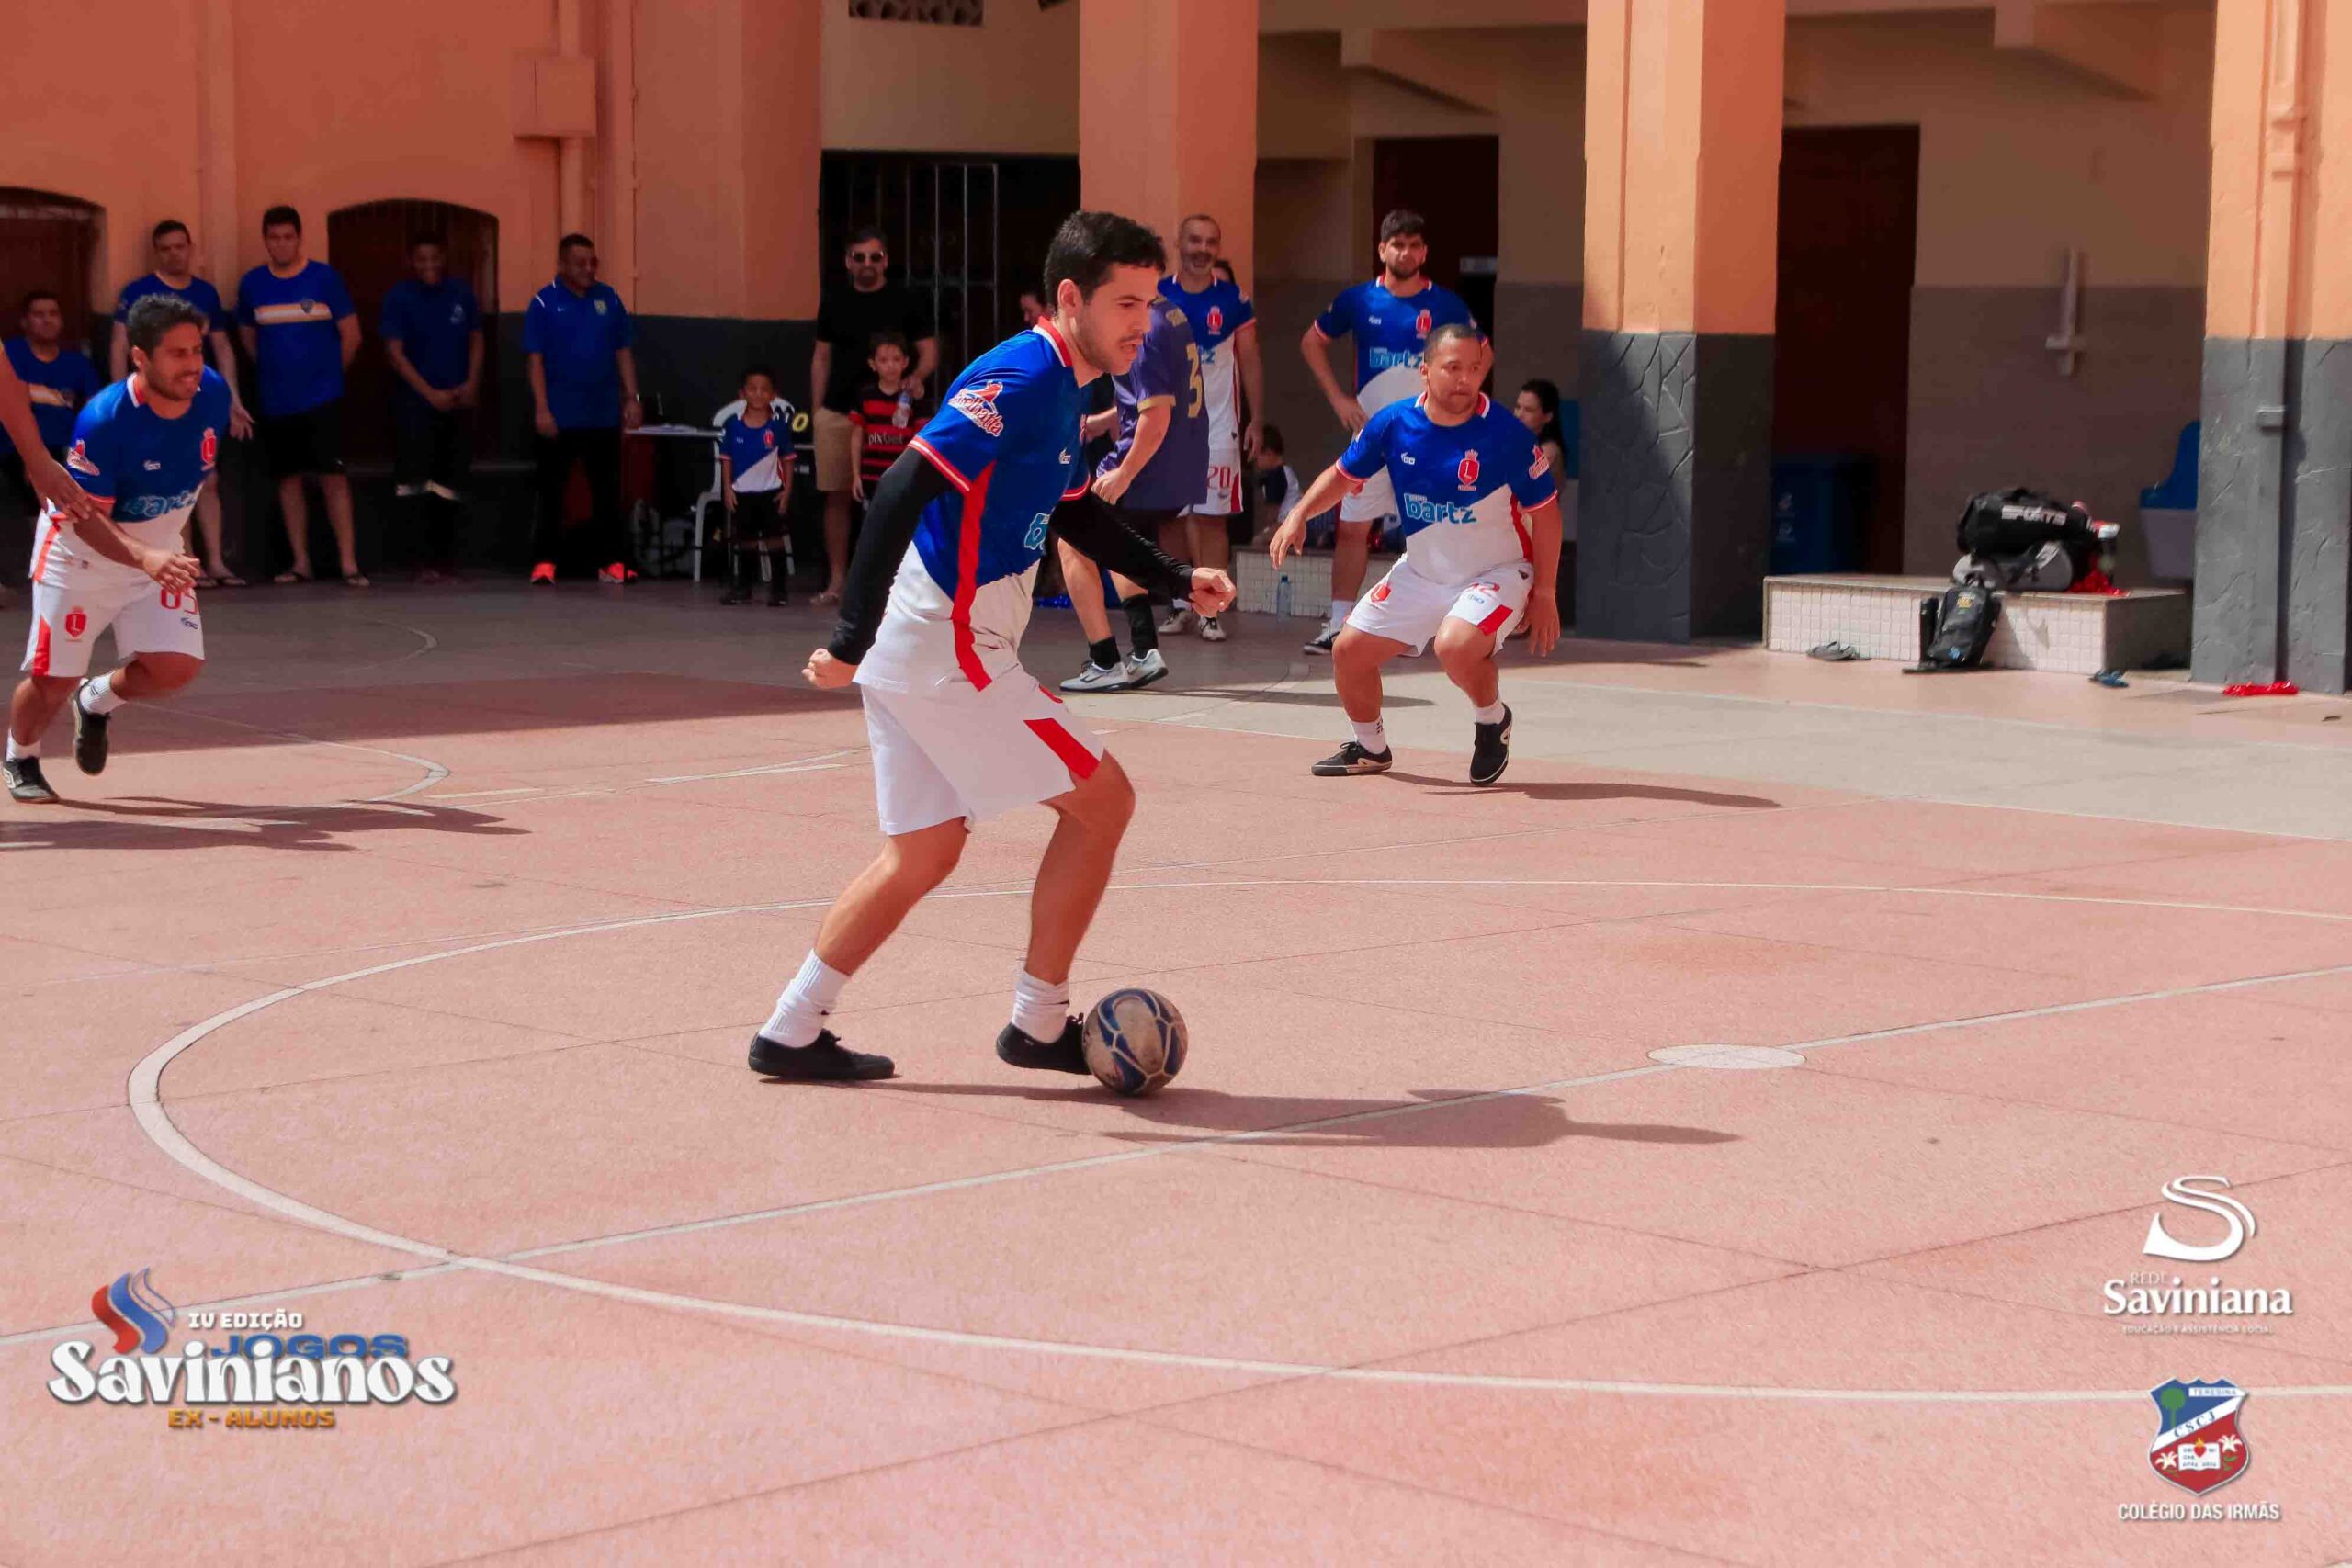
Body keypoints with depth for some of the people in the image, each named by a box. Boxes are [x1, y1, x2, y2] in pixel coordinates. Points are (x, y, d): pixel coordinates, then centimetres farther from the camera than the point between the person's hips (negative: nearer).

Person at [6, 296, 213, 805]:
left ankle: (98, 702, 21)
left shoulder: (213, 394, -14)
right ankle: (20, 760, 33)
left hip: (159, 555, 4)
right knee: (52, 680, 0)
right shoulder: (104, 419, -30)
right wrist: (144, 558, -46)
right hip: (79, 553, -4)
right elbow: (85, 515, -29)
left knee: (176, 667, -12)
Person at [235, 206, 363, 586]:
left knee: (333, 476, -8)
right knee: (289, 478, 7)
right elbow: (247, 336, 18)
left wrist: (328, 372, 9)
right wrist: (272, 370, 15)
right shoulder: (252, 284, 4)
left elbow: (351, 335, 3)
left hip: (322, 397, -3)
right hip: (276, 400, 3)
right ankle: (300, 562, 13)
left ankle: (348, 563, -8)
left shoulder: (325, 278, -3)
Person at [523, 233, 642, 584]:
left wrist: (631, 397, 4)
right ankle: (544, 561, 4)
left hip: (604, 414, 3)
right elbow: (534, 358, -7)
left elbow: (623, 351, 10)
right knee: (553, 489, 1)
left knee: (607, 489, 6)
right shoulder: (544, 303, -4)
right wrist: (541, 408, -13)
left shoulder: (608, 299, 6)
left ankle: (611, 561, 11)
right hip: (560, 416, -3)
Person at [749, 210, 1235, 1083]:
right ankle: (1038, 1025, 7)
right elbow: (904, 492, -26)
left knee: (925, 853, 17)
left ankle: (791, 1033, 20)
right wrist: (853, 640, -29)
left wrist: (1177, 580, 20)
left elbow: (1072, 512, 28)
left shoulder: (1061, 388, 13)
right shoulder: (1020, 380, -18)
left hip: (918, 649, 10)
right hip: (947, 649, -10)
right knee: (1102, 801, -1)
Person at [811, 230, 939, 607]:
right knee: (836, 496, 3)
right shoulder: (833, 302, 10)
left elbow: (929, 351, 2)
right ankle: (836, 580, 10)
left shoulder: (904, 301, 3)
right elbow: (821, 358, 15)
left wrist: (917, 376, -18)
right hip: (836, 414, 3)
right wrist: (817, 409, 8)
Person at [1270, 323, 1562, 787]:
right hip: (1421, 571, 5)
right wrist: (1299, 514, -12)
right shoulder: (1394, 423, -12)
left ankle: (1493, 720, -1)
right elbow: (1344, 474, 5)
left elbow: (1545, 512, -12)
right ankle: (1370, 749, 30)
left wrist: (1544, 595, -11)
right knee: (1349, 652, 3)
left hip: (1497, 571, -5)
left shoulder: (1506, 434, -22)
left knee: (1455, 645, -33)